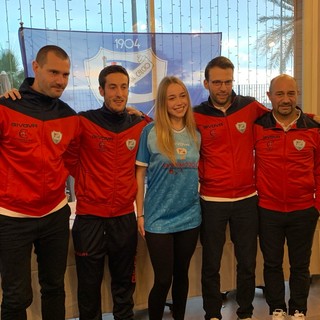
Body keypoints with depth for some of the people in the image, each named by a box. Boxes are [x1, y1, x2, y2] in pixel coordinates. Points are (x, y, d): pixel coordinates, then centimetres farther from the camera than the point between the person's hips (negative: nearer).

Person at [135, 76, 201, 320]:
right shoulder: (150, 131, -7)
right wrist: (140, 213, -5)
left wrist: (200, 203, 11)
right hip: (158, 218, -4)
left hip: (190, 217, 4)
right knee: (163, 279, 2)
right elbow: (140, 174, -4)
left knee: (181, 274, 16)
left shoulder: (195, 133, 5)